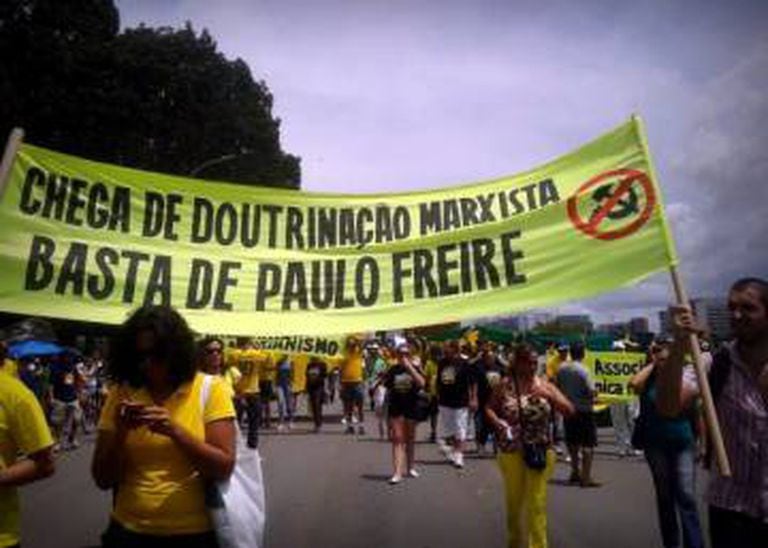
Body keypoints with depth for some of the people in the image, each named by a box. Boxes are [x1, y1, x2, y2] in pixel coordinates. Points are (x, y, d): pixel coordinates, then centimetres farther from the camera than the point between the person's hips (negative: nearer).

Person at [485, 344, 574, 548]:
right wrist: (498, 421, -16)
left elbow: (569, 411, -5)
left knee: (537, 503, 1)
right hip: (511, 452, 0)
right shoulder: (504, 385, -6)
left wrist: (549, 396, -21)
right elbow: (489, 408, 4)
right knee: (514, 501, 14)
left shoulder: (544, 385, -2)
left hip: (541, 451, 0)